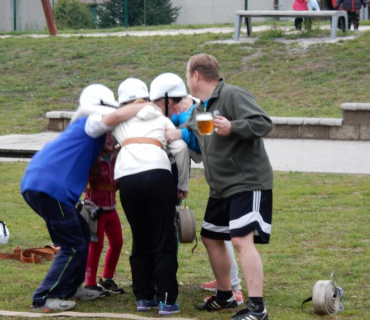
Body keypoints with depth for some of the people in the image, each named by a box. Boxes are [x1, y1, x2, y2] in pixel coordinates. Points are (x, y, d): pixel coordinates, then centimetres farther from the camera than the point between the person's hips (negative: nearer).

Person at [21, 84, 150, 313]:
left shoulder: (86, 129, 27)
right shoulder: (89, 123, -4)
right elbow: (115, 117, -23)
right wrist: (146, 106, -11)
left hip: (37, 185, 10)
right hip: (47, 188, -10)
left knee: (82, 233, 21)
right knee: (73, 247, -5)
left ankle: (71, 288, 30)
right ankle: (44, 298, -4)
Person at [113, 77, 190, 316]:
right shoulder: (161, 119, 23)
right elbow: (180, 148, 10)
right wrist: (184, 184, 18)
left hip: (127, 177, 2)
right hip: (157, 173, -2)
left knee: (141, 241, 15)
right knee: (164, 242, 3)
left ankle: (144, 297, 16)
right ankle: (166, 300, -3)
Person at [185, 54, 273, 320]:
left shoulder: (233, 95, -15)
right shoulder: (200, 110, 14)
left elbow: (264, 123, -25)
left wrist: (232, 128, -36)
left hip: (248, 182, -10)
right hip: (221, 187, 10)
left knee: (242, 240, -20)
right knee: (211, 237, 17)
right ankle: (225, 296, 32)